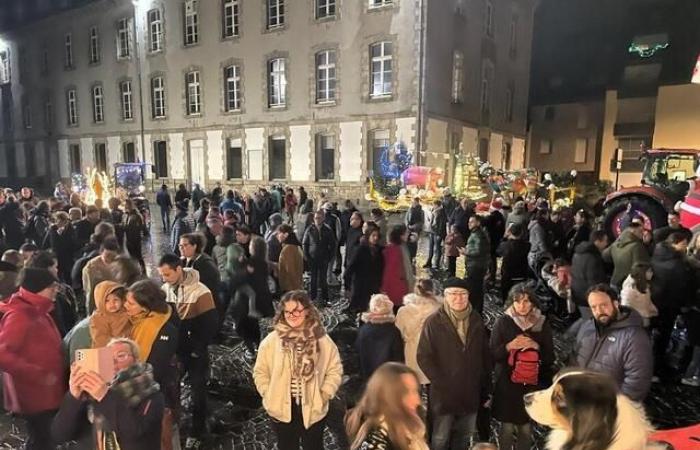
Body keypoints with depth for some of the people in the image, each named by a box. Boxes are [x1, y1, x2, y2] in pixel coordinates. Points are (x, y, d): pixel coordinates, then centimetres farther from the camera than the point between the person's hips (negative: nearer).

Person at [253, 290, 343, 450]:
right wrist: (270, 397, -7)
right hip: (282, 409, 0)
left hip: (313, 409, 0)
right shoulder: (271, 341, -11)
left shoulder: (322, 340, -12)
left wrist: (323, 396, -8)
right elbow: (260, 372, -1)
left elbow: (335, 370, -2)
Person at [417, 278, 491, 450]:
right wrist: (441, 382, -14)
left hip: (471, 393, 4)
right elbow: (424, 357, -11)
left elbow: (485, 355, 9)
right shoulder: (434, 322, -11)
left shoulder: (476, 321, 3)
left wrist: (485, 388, 7)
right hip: (444, 393, -4)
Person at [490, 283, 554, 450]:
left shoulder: (543, 324, 1)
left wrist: (536, 347, -14)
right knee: (507, 428, 5)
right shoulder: (503, 322, -4)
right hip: (507, 384, -1)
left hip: (532, 385, 2)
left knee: (526, 429, 8)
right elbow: (493, 355, -4)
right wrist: (510, 346, -19)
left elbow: (550, 358, 4)